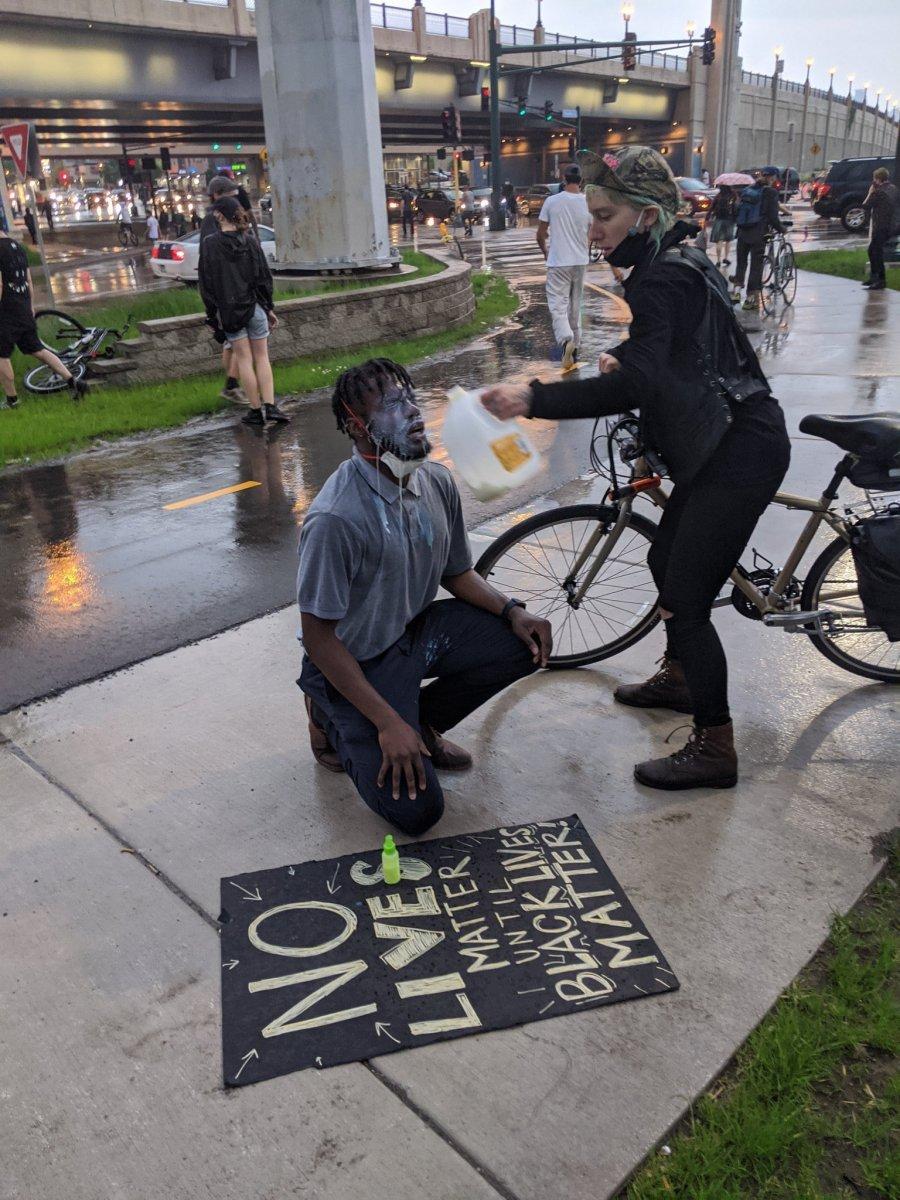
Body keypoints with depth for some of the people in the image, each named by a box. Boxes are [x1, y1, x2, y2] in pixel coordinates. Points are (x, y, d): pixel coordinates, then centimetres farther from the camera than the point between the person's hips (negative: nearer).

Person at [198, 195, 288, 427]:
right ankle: (270, 406, -3)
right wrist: (269, 308, 11)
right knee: (262, 357, 8)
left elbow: (206, 283, -6)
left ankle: (256, 410, 5)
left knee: (243, 358, 5)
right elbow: (264, 276, 3)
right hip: (255, 306, 2)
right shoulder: (250, 241, 0)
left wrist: (213, 314, 0)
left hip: (229, 310, -2)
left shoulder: (209, 244, -7)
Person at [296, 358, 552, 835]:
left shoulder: (437, 482, -6)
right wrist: (388, 723, -23)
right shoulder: (336, 518, -29)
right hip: (358, 661, -7)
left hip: (417, 631, 7)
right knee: (416, 810, -14)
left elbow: (457, 573, 8)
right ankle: (333, 722, 13)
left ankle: (423, 723, 9)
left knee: (527, 643, -11)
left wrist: (512, 611, -11)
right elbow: (318, 638, -23)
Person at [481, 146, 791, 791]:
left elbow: (634, 385, -34)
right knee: (666, 559, 23)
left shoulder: (662, 279, -19)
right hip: (725, 443, 11)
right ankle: (678, 678, 44)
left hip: (738, 454, -11)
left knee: (685, 601, -6)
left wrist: (534, 398, -39)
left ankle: (715, 749, 7)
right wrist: (625, 359, 17)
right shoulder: (683, 260, 12)